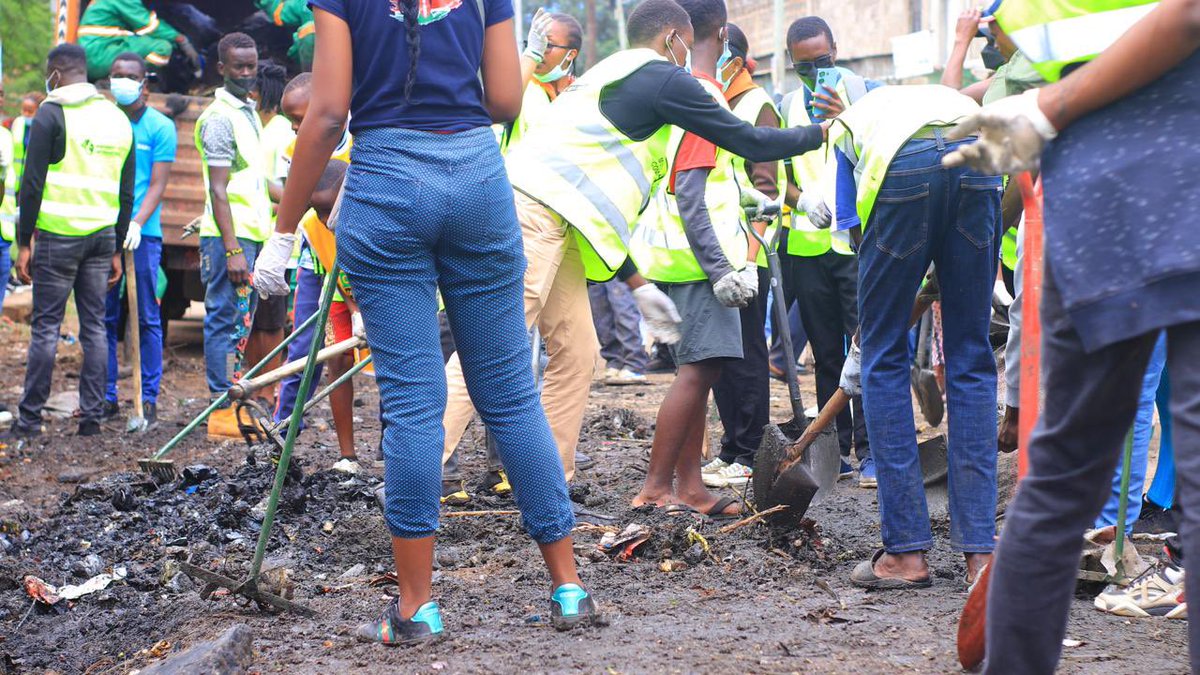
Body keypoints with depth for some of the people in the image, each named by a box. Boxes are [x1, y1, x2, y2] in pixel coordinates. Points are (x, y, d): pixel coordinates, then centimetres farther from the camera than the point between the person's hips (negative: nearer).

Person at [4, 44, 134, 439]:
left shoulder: (52, 114, -5)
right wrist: (116, 250, 20)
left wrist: (24, 241, -4)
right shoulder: (118, 119, 14)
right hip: (103, 235, 5)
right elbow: (127, 193, 16)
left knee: (46, 326, -2)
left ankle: (30, 418, 0)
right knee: (94, 325, 8)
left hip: (59, 234, -5)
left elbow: (32, 183, -9)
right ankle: (92, 417, 8)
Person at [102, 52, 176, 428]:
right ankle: (106, 397, 11)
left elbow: (158, 184, -2)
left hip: (143, 232, -3)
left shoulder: (160, 126, 3)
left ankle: (148, 399, 3)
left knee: (147, 318, -1)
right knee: (104, 317, 4)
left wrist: (137, 223, -17)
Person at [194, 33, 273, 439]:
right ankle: (222, 413, -4)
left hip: (251, 234, 9)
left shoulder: (248, 112, 17)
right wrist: (232, 249, -22)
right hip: (229, 237, -9)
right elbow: (219, 189, -17)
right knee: (226, 322, -7)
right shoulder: (220, 118, -11)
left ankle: (234, 407, 17)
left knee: (240, 324, 11)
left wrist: (264, 239, 20)